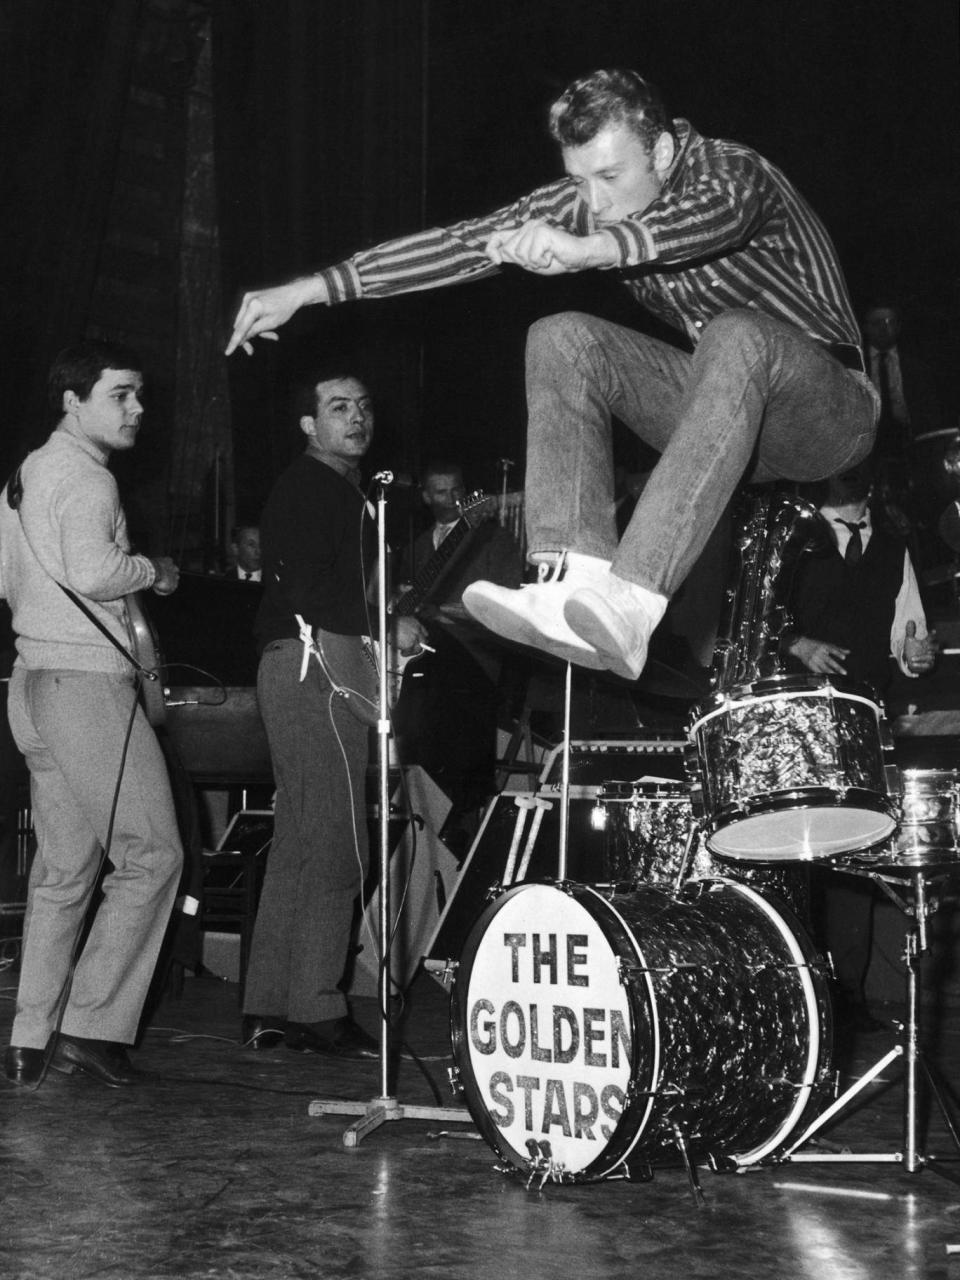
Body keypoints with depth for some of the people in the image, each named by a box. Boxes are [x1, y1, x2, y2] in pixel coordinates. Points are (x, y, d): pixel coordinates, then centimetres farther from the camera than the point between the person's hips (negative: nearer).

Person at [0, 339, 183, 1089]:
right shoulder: (86, 477, -11)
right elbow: (93, 570, -25)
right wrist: (153, 570, -9)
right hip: (88, 682, -10)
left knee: (64, 869, 11)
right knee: (151, 856, -5)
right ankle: (93, 1025, -5)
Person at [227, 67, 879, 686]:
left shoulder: (732, 170, -20)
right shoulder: (587, 201, -4)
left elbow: (717, 213, -44)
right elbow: (467, 239, -10)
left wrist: (587, 249, -63)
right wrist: (310, 288, -17)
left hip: (831, 411, -5)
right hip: (725, 410, 6)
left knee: (736, 337, -39)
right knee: (562, 341, -17)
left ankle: (627, 608, -51)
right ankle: (574, 585, -34)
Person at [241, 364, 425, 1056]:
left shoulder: (344, 490, 23)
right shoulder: (308, 487, -8)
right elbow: (309, 593, -19)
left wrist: (393, 623, 11)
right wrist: (387, 629, -14)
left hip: (299, 670, 11)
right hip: (314, 667, -11)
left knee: (299, 842, 11)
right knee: (336, 844, -11)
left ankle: (269, 1007, 15)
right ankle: (317, 1011, -7)